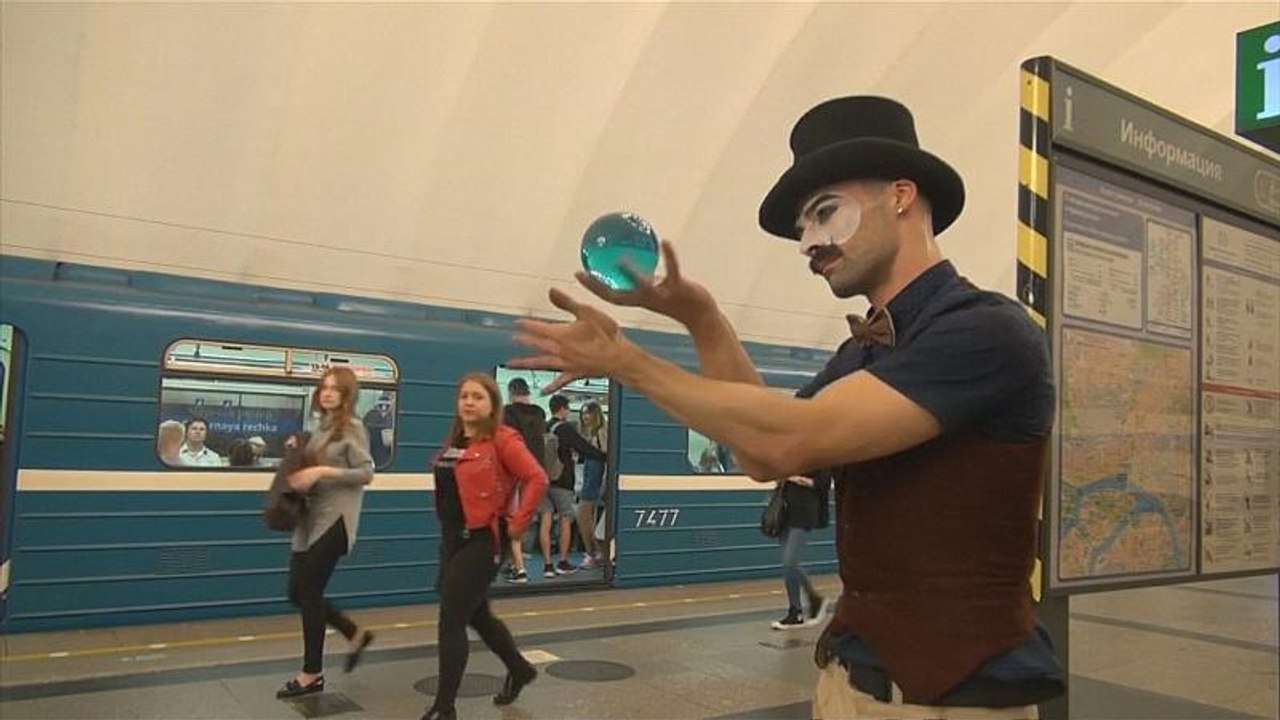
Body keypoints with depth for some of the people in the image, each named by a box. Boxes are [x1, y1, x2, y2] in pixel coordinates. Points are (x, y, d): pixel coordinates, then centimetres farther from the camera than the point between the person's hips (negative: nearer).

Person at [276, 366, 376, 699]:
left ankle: (312, 674, 12)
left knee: (308, 592, -3)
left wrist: (321, 471, -20)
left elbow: (366, 473, -14)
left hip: (336, 520, -8)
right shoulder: (321, 427, 14)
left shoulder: (352, 428, -8)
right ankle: (355, 634, 27)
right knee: (298, 593, 9)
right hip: (311, 518, 8)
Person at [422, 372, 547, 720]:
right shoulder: (454, 441, 10)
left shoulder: (502, 440, -14)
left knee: (451, 621, -7)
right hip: (452, 539, 9)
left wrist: (517, 523, -17)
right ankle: (520, 669, 42)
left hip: (482, 541, -8)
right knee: (478, 615, 20)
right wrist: (447, 528, 15)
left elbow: (537, 479, -20)